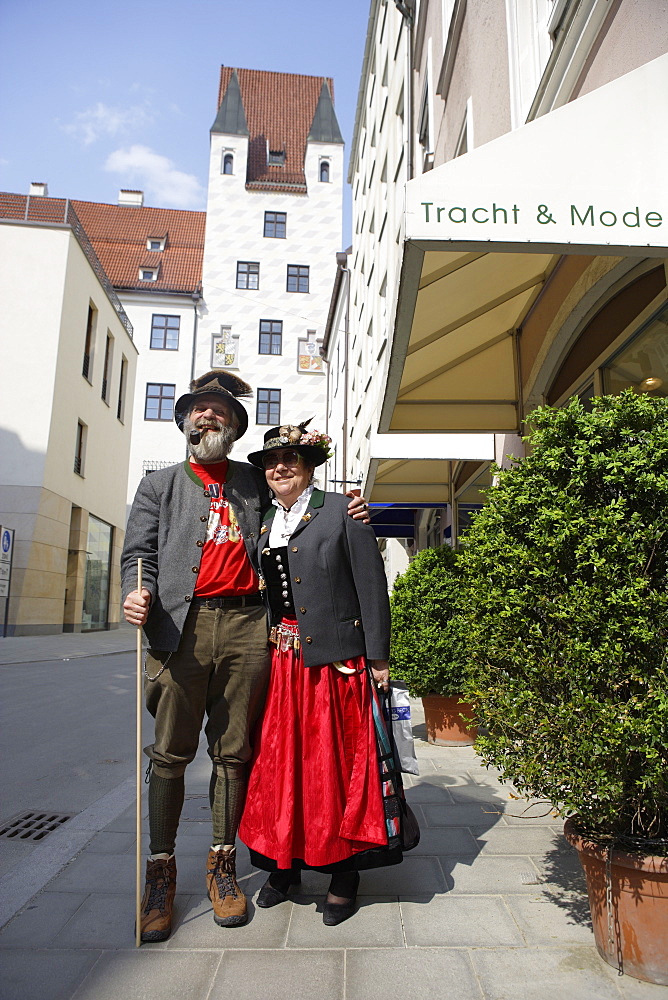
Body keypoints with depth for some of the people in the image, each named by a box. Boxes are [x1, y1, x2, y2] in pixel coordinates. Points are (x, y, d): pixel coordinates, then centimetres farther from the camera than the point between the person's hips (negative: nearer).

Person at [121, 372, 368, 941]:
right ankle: (161, 869, 20)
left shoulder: (256, 482, 19)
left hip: (247, 627, 1)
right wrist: (137, 593, -12)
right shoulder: (160, 485, 16)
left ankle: (223, 866, 23)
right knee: (170, 752, 2)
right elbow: (138, 553, 9)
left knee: (233, 753, 7)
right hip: (182, 624, -1)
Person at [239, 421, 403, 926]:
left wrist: (378, 659, -10)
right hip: (279, 663, 5)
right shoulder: (264, 522, 12)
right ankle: (284, 864, 31)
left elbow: (372, 588, -7)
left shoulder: (343, 512, -4)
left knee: (336, 761, 6)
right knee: (279, 760, 11)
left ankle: (344, 873, 24)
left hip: (333, 658, -5)